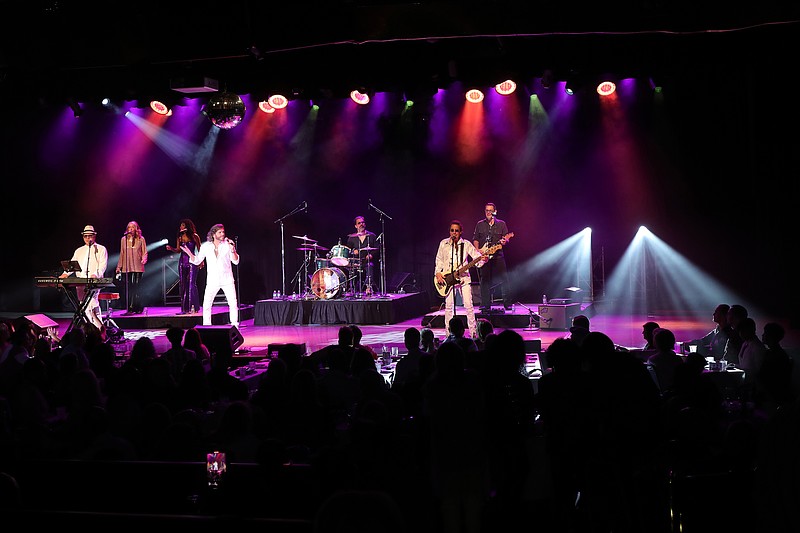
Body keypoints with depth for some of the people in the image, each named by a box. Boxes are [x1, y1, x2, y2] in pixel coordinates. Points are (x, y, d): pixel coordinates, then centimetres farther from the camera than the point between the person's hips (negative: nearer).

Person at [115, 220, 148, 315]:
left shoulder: (141, 239, 4)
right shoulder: (124, 239, 12)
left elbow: (144, 252, 5)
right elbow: (122, 254, 16)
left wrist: (144, 259, -16)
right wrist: (119, 266, 13)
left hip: (138, 267, -3)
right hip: (126, 267, 3)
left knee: (136, 288, -4)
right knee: (128, 288, 0)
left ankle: (138, 308, 2)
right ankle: (130, 309, 4)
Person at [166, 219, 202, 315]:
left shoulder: (194, 237, -3)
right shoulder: (180, 237, 9)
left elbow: (199, 250, 1)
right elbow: (178, 250, 14)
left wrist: (201, 261, -6)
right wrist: (171, 248, -5)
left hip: (192, 262, -5)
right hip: (182, 262, 5)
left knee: (191, 284, -9)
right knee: (182, 284, 3)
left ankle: (193, 307, -6)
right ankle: (184, 308, 7)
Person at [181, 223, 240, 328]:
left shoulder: (227, 244, -2)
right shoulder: (206, 246, 1)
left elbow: (236, 261, -4)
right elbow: (197, 261, 8)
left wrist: (232, 250, -21)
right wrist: (189, 253, -9)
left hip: (227, 280, 0)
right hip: (212, 281, 0)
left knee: (233, 304, -2)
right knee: (206, 305, -2)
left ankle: (235, 326, 8)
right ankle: (206, 326, 8)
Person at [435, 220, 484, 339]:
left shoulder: (466, 244, 1)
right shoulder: (443, 244, 7)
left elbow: (477, 256, -6)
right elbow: (439, 260, 13)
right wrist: (438, 273, 1)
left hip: (463, 277, -2)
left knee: (468, 305, -7)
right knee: (449, 306, 1)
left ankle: (473, 332, 0)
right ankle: (449, 333, 8)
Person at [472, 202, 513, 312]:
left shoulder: (501, 224, 6)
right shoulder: (480, 224, 11)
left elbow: (506, 238, 5)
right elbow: (475, 239, 12)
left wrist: (504, 241, -18)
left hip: (498, 255, -1)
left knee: (504, 279, -7)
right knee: (485, 280, 1)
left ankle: (507, 303, 0)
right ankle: (486, 305, 6)